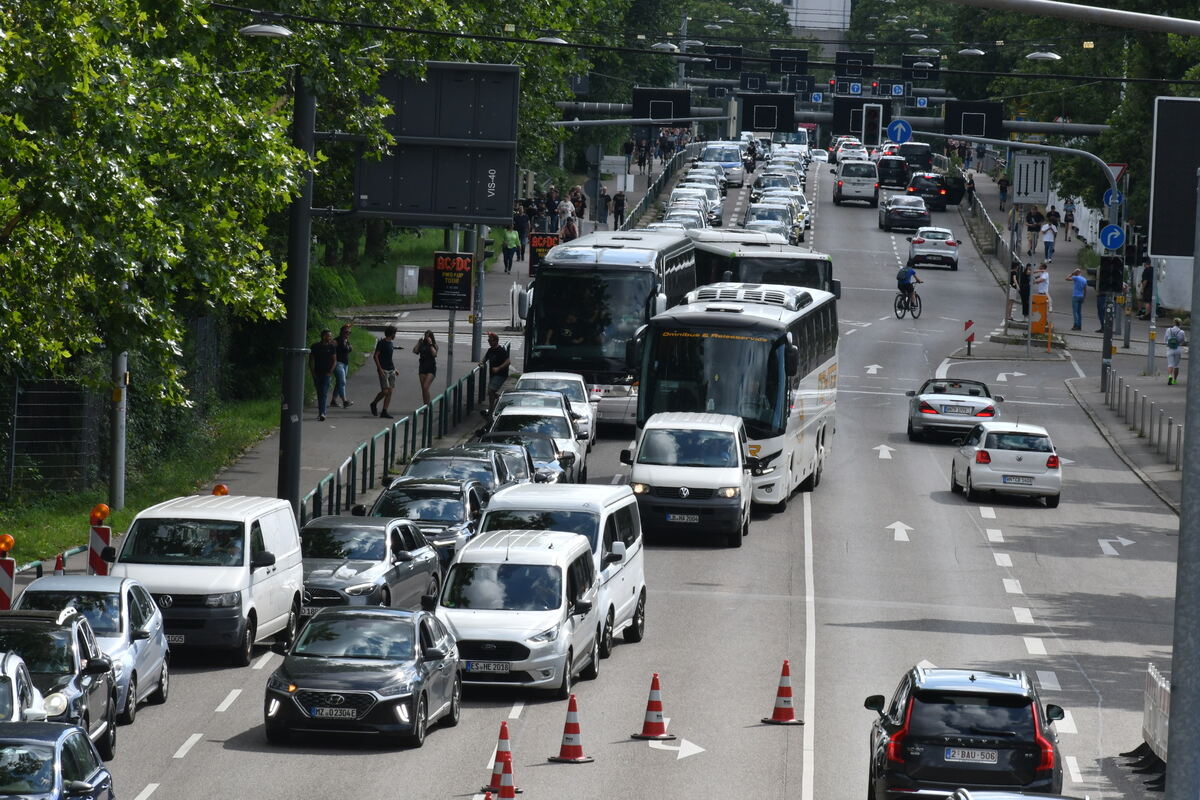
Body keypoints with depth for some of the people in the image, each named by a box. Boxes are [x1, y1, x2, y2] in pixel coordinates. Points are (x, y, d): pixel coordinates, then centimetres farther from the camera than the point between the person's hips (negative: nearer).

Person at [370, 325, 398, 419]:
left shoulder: (391, 343, 16)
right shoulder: (381, 343, -8)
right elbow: (375, 356, -11)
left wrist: (394, 368, 19)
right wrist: (380, 369, -18)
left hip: (391, 370, 8)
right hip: (383, 370, -8)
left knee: (389, 392, 1)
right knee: (385, 391, -12)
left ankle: (384, 412, 3)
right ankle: (374, 404, 12)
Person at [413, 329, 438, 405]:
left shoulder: (434, 345, -1)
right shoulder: (422, 344, 6)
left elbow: (434, 354, -17)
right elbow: (415, 351, -4)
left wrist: (430, 344, -17)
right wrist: (419, 343, -8)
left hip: (431, 368, -4)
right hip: (422, 367, 4)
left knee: (425, 387, -17)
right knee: (423, 388, 6)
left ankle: (427, 405, -12)